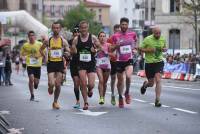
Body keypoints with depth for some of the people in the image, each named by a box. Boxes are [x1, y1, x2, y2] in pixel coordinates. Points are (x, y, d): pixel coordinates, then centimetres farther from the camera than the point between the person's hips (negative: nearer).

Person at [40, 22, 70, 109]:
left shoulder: (63, 41, 3)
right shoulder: (47, 40, 2)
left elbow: (68, 53, 4)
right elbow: (41, 50, 15)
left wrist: (66, 53, -19)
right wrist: (45, 57, 0)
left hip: (60, 63, 1)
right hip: (51, 63, -1)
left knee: (58, 85, 1)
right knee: (51, 84, -13)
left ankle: (55, 102, 17)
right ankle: (50, 88, 24)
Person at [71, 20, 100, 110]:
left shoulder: (93, 38, -2)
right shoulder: (76, 39, 1)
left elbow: (100, 47, 8)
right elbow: (73, 52, 9)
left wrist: (95, 50, -13)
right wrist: (73, 50, -14)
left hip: (91, 63, 0)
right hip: (81, 63, 1)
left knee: (91, 84, -7)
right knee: (83, 84, -7)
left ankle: (90, 90, 32)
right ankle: (85, 103, 8)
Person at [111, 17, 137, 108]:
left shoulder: (132, 34, 2)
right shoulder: (115, 36, -1)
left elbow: (135, 44, 24)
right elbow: (111, 49, 6)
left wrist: (134, 49, 5)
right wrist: (116, 46, -14)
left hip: (129, 60, -1)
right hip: (119, 60, 1)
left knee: (128, 76, -26)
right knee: (120, 80, 9)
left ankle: (127, 93, 0)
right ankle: (120, 97, 30)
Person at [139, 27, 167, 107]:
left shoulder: (163, 39, 2)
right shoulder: (147, 39, -10)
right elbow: (140, 49, -5)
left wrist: (164, 49, -5)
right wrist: (148, 50, -21)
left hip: (159, 62, 1)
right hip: (149, 63, -1)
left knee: (158, 80, -16)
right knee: (151, 84, 8)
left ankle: (157, 100, -11)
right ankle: (145, 84, 47)